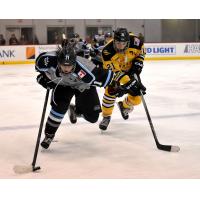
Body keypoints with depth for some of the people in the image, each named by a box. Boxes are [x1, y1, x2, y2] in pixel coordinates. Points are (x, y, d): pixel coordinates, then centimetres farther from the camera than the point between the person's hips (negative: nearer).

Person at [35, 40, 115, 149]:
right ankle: (49, 134, -4)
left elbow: (106, 75, -37)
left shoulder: (84, 69, -45)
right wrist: (42, 76, -12)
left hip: (83, 86, 0)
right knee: (59, 106, -26)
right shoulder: (49, 60, -36)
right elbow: (39, 60, -11)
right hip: (61, 84, 1)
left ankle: (75, 110, 34)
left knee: (92, 117, 0)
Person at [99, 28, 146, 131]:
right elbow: (116, 72, -33)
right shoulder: (107, 51, -36)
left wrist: (138, 62, -15)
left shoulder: (134, 41, -28)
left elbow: (141, 50, -3)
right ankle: (106, 117, -2)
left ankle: (124, 105, 34)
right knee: (111, 91, -23)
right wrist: (130, 83, -40)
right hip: (113, 71, -3)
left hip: (130, 70, 3)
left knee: (136, 99, -2)